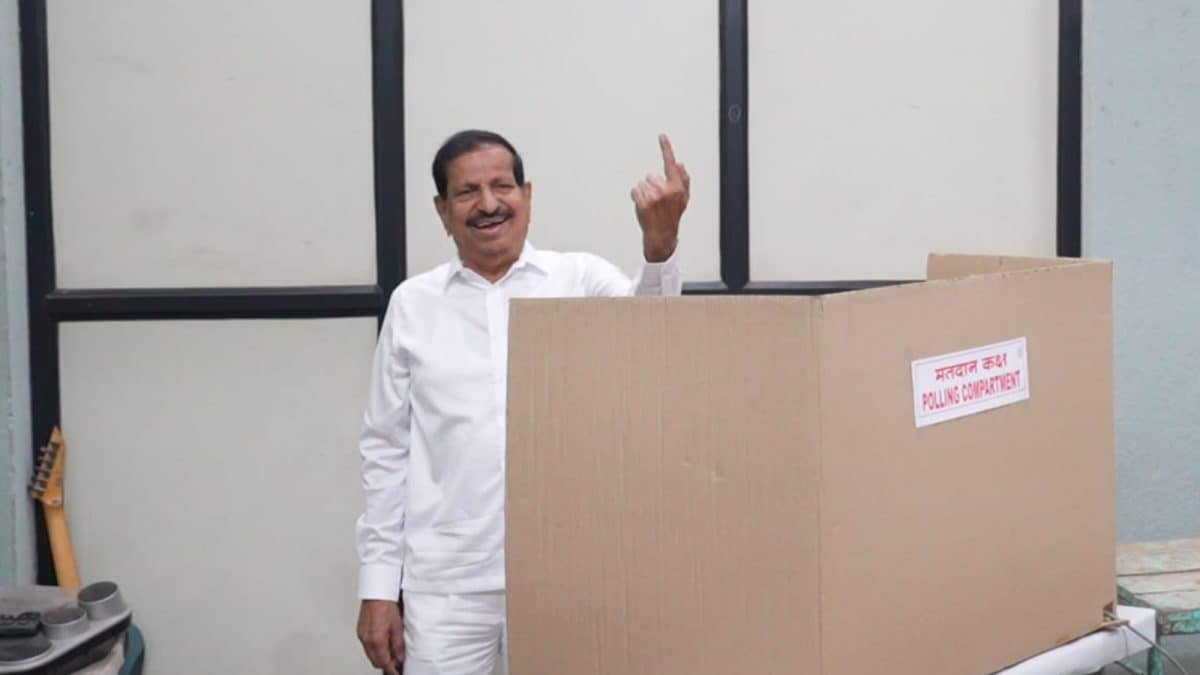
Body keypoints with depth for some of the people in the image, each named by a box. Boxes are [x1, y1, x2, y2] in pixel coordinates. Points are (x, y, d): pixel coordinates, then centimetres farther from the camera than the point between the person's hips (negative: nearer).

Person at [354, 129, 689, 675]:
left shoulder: (581, 278, 3)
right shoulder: (412, 304, 7)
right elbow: (387, 450, 8)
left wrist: (659, 241, -37)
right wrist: (378, 587, 4)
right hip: (448, 581, 1)